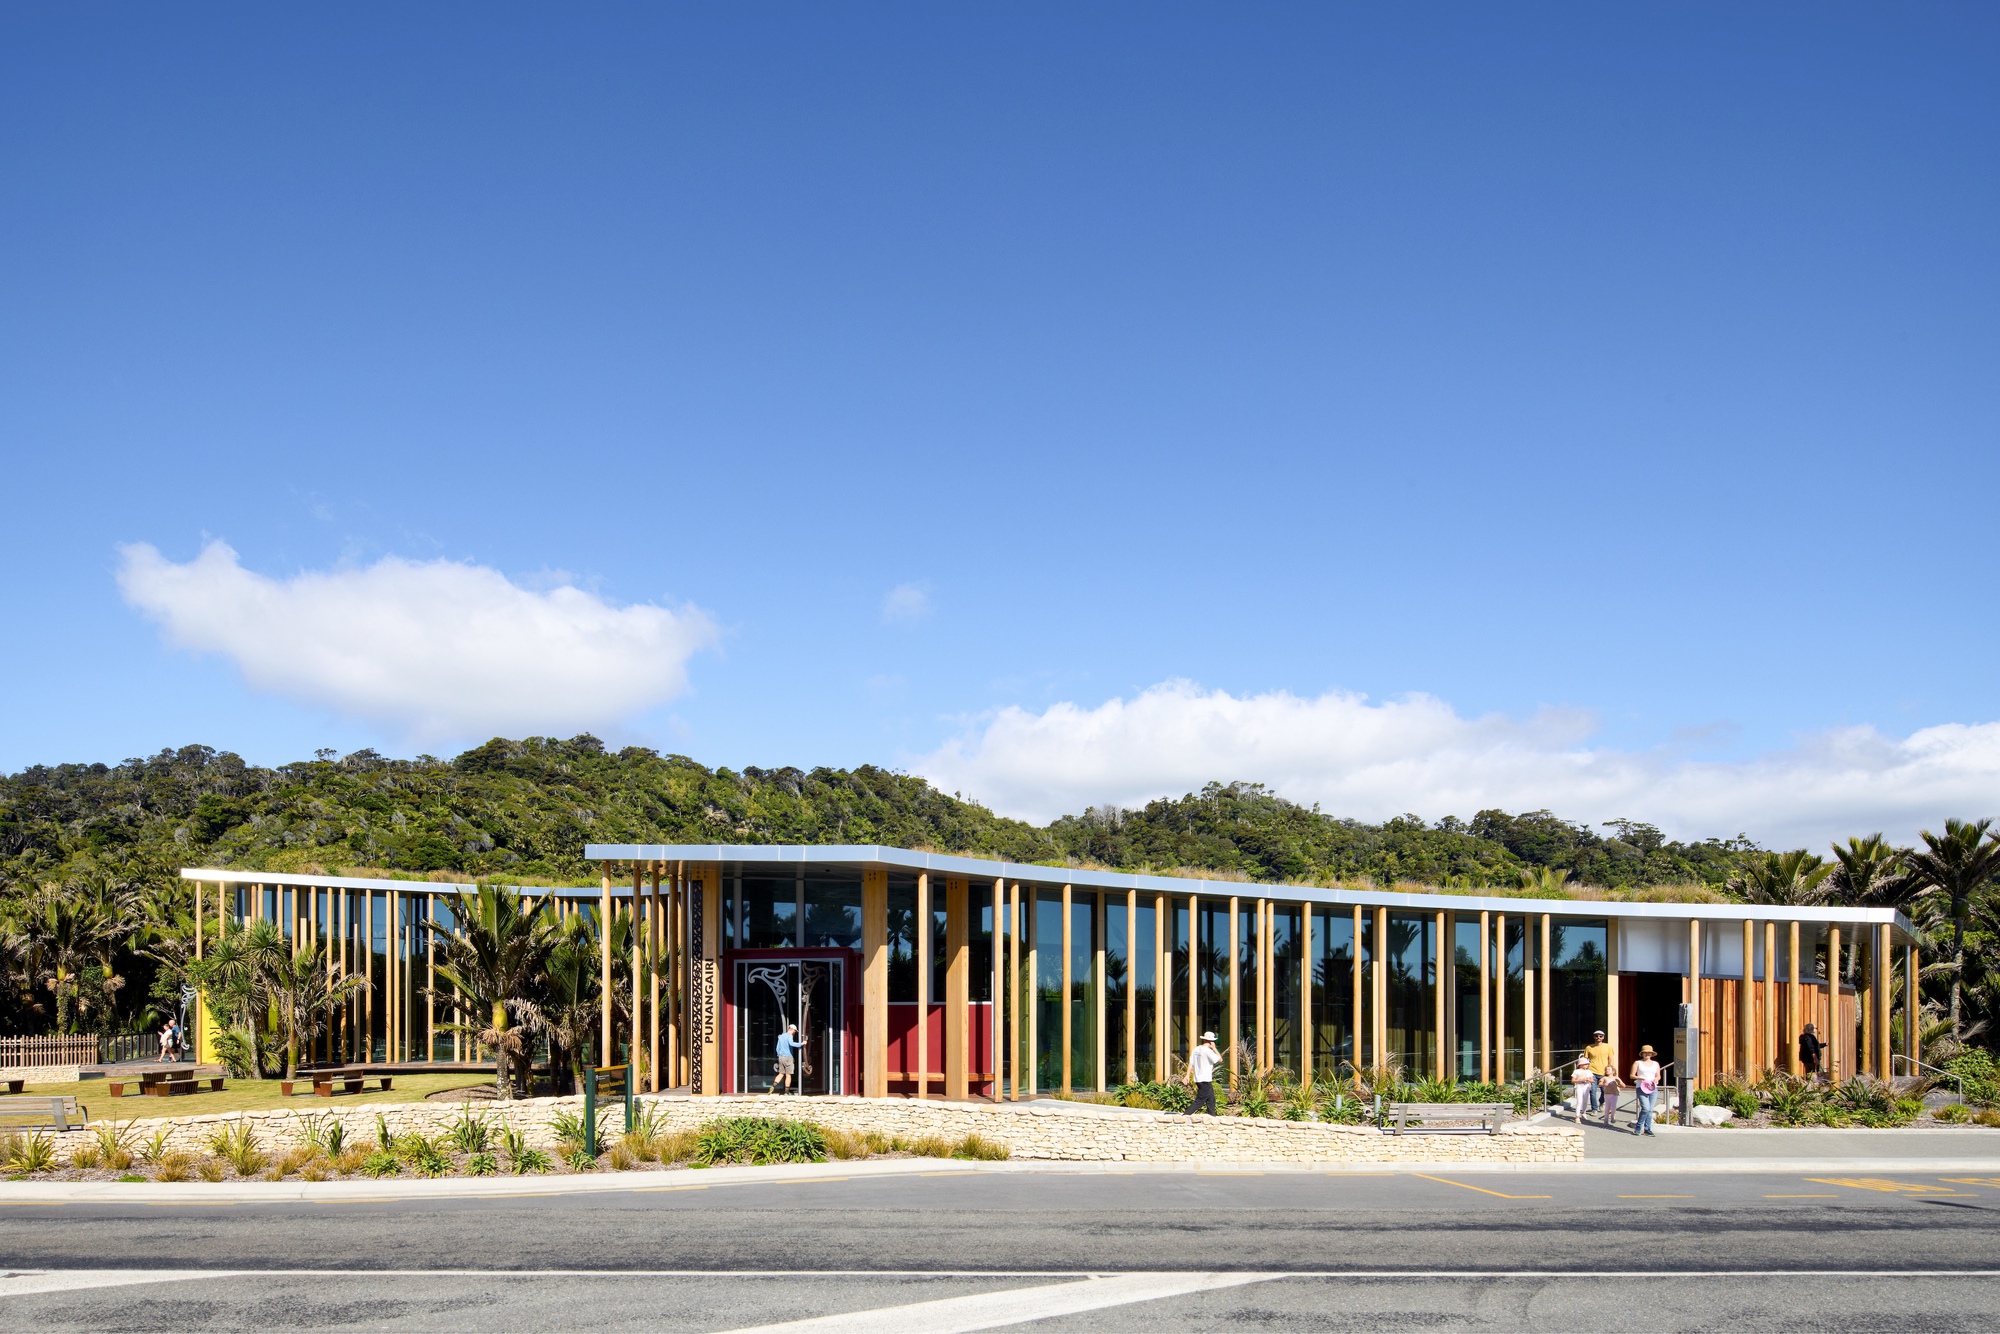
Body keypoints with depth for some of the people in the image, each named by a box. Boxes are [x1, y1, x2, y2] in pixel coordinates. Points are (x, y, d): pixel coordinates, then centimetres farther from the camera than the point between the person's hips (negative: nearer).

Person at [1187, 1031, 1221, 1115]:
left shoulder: (1196, 1049, 8)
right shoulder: (1208, 1051, -15)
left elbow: (1191, 1063, 8)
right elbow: (1220, 1060, -12)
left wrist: (1188, 1075, 10)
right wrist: (1214, 1048, -5)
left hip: (1198, 1079, 9)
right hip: (1205, 1080, -9)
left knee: (1211, 1100, 17)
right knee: (1200, 1101, -7)